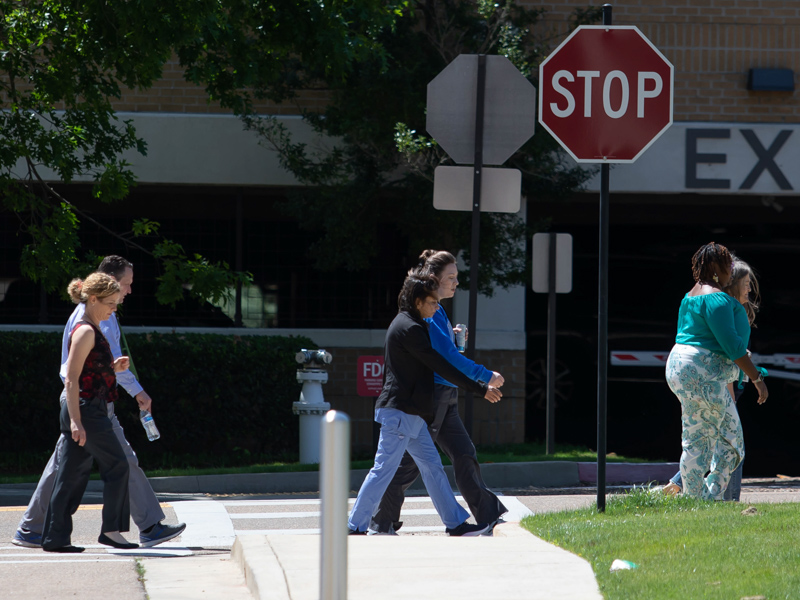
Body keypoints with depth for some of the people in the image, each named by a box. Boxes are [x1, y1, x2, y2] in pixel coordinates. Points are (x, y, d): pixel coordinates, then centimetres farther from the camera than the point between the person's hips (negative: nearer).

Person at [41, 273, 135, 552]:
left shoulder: (91, 331, 17)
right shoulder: (85, 332, -13)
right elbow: (72, 380, -18)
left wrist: (114, 368, 11)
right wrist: (75, 421, -23)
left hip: (91, 411, 10)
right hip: (85, 409, -10)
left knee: (71, 474, 8)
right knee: (117, 465, -4)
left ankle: (54, 537, 8)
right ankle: (111, 529, 0)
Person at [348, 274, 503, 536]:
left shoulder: (405, 324, 16)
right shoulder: (409, 328, -17)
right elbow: (440, 366, -17)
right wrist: (480, 389, -13)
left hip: (410, 414, 11)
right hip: (400, 411, -11)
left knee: (432, 465, 10)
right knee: (384, 468, -7)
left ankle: (455, 523, 13)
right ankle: (355, 526, -3)